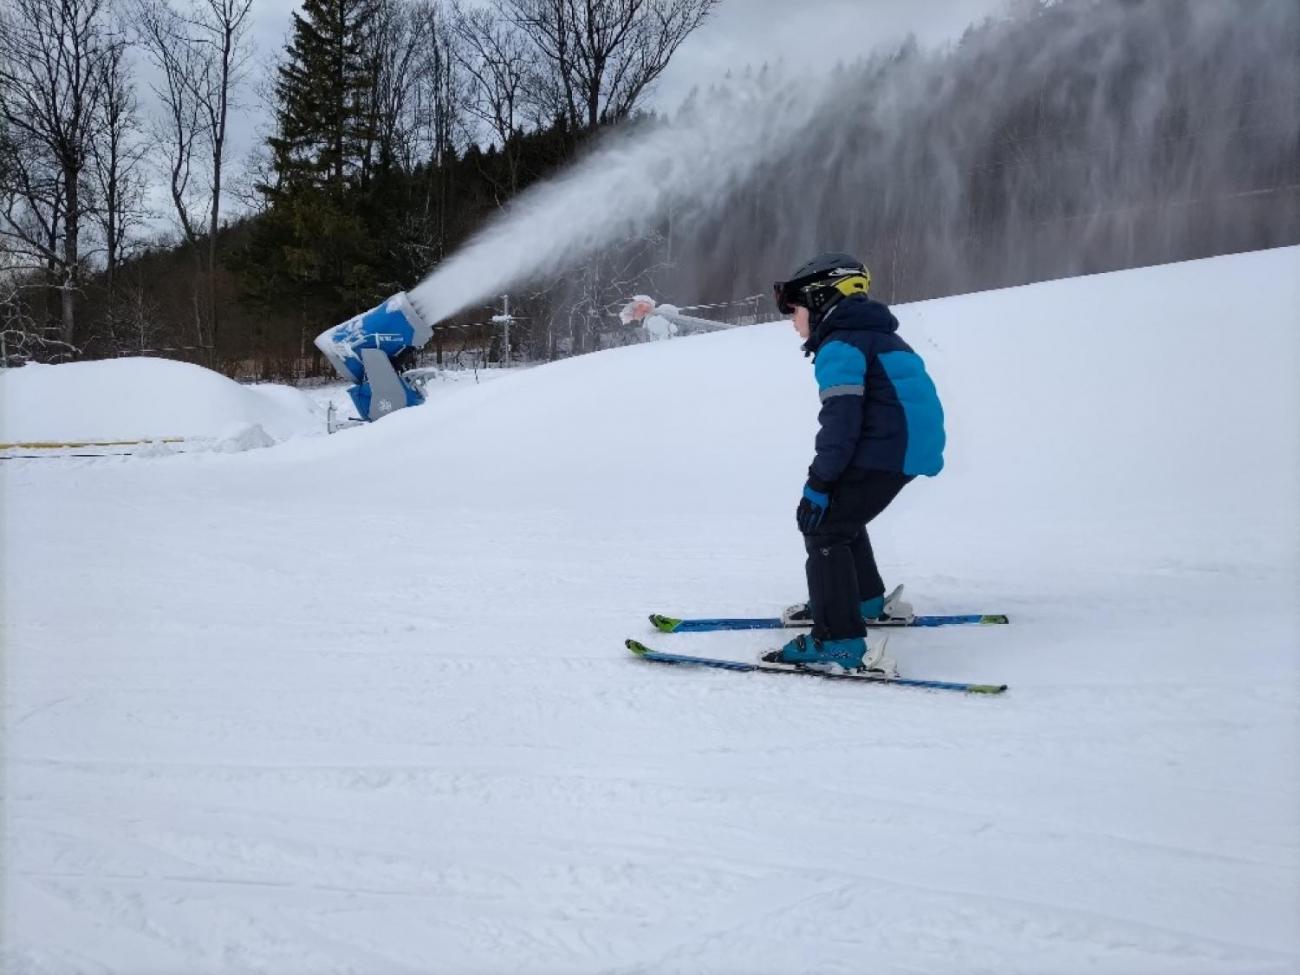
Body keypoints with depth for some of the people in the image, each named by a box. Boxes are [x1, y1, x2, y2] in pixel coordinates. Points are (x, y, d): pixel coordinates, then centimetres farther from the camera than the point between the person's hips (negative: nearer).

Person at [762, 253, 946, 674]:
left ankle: (840, 642, -18)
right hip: (912, 450, 10)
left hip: (883, 454, -10)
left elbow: (841, 419, -19)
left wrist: (819, 482, -17)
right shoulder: (877, 338, 23)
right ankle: (866, 599, 41)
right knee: (841, 516, 27)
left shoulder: (840, 345, -9)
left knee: (823, 527, -10)